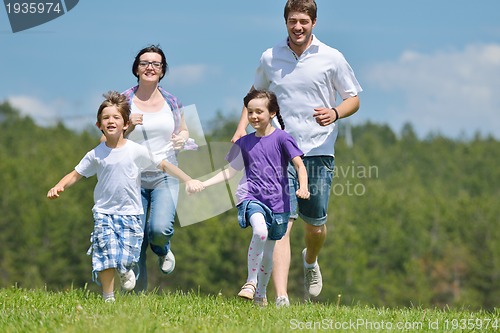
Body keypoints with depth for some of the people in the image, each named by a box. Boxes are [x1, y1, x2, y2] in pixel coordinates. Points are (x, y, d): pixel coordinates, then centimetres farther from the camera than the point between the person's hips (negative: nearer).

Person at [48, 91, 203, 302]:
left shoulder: (136, 151, -3)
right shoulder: (96, 155, 1)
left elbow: (163, 165, 5)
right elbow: (76, 174, 7)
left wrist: (188, 180, 0)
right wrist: (58, 187, -10)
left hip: (130, 213, -1)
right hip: (104, 213, 1)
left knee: (126, 258, -9)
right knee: (106, 257, -13)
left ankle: (126, 271, 28)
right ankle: (108, 299, 2)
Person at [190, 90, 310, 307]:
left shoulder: (281, 138, -1)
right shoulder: (244, 143, 9)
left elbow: (300, 166, -5)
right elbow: (230, 171, 15)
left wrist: (303, 188, -24)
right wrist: (203, 184, 5)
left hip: (277, 201, 0)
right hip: (251, 197, 0)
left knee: (268, 251, 10)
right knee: (260, 231, -30)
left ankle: (261, 294, 28)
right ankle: (250, 281, -21)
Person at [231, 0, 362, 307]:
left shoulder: (332, 58, 1)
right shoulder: (270, 58, 7)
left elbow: (353, 99, 7)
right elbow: (255, 94, 24)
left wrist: (335, 113, -15)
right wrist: (243, 125, 9)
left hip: (318, 151, 0)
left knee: (316, 225, 7)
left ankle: (310, 261, 44)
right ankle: (281, 298, -18)